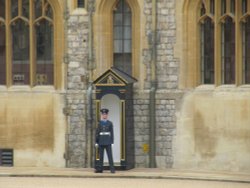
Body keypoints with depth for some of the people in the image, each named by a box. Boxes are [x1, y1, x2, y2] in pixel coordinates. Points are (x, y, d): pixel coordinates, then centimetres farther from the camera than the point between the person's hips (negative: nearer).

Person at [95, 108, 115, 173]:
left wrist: (112, 142, -2)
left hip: (108, 143, -2)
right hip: (101, 143, 2)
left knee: (110, 156, -5)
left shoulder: (110, 123, 4)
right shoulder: (99, 123, 7)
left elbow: (112, 133, 4)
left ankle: (112, 169, -5)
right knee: (101, 156, 6)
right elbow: (97, 133, 7)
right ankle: (100, 169, 10)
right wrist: (96, 142, 2)